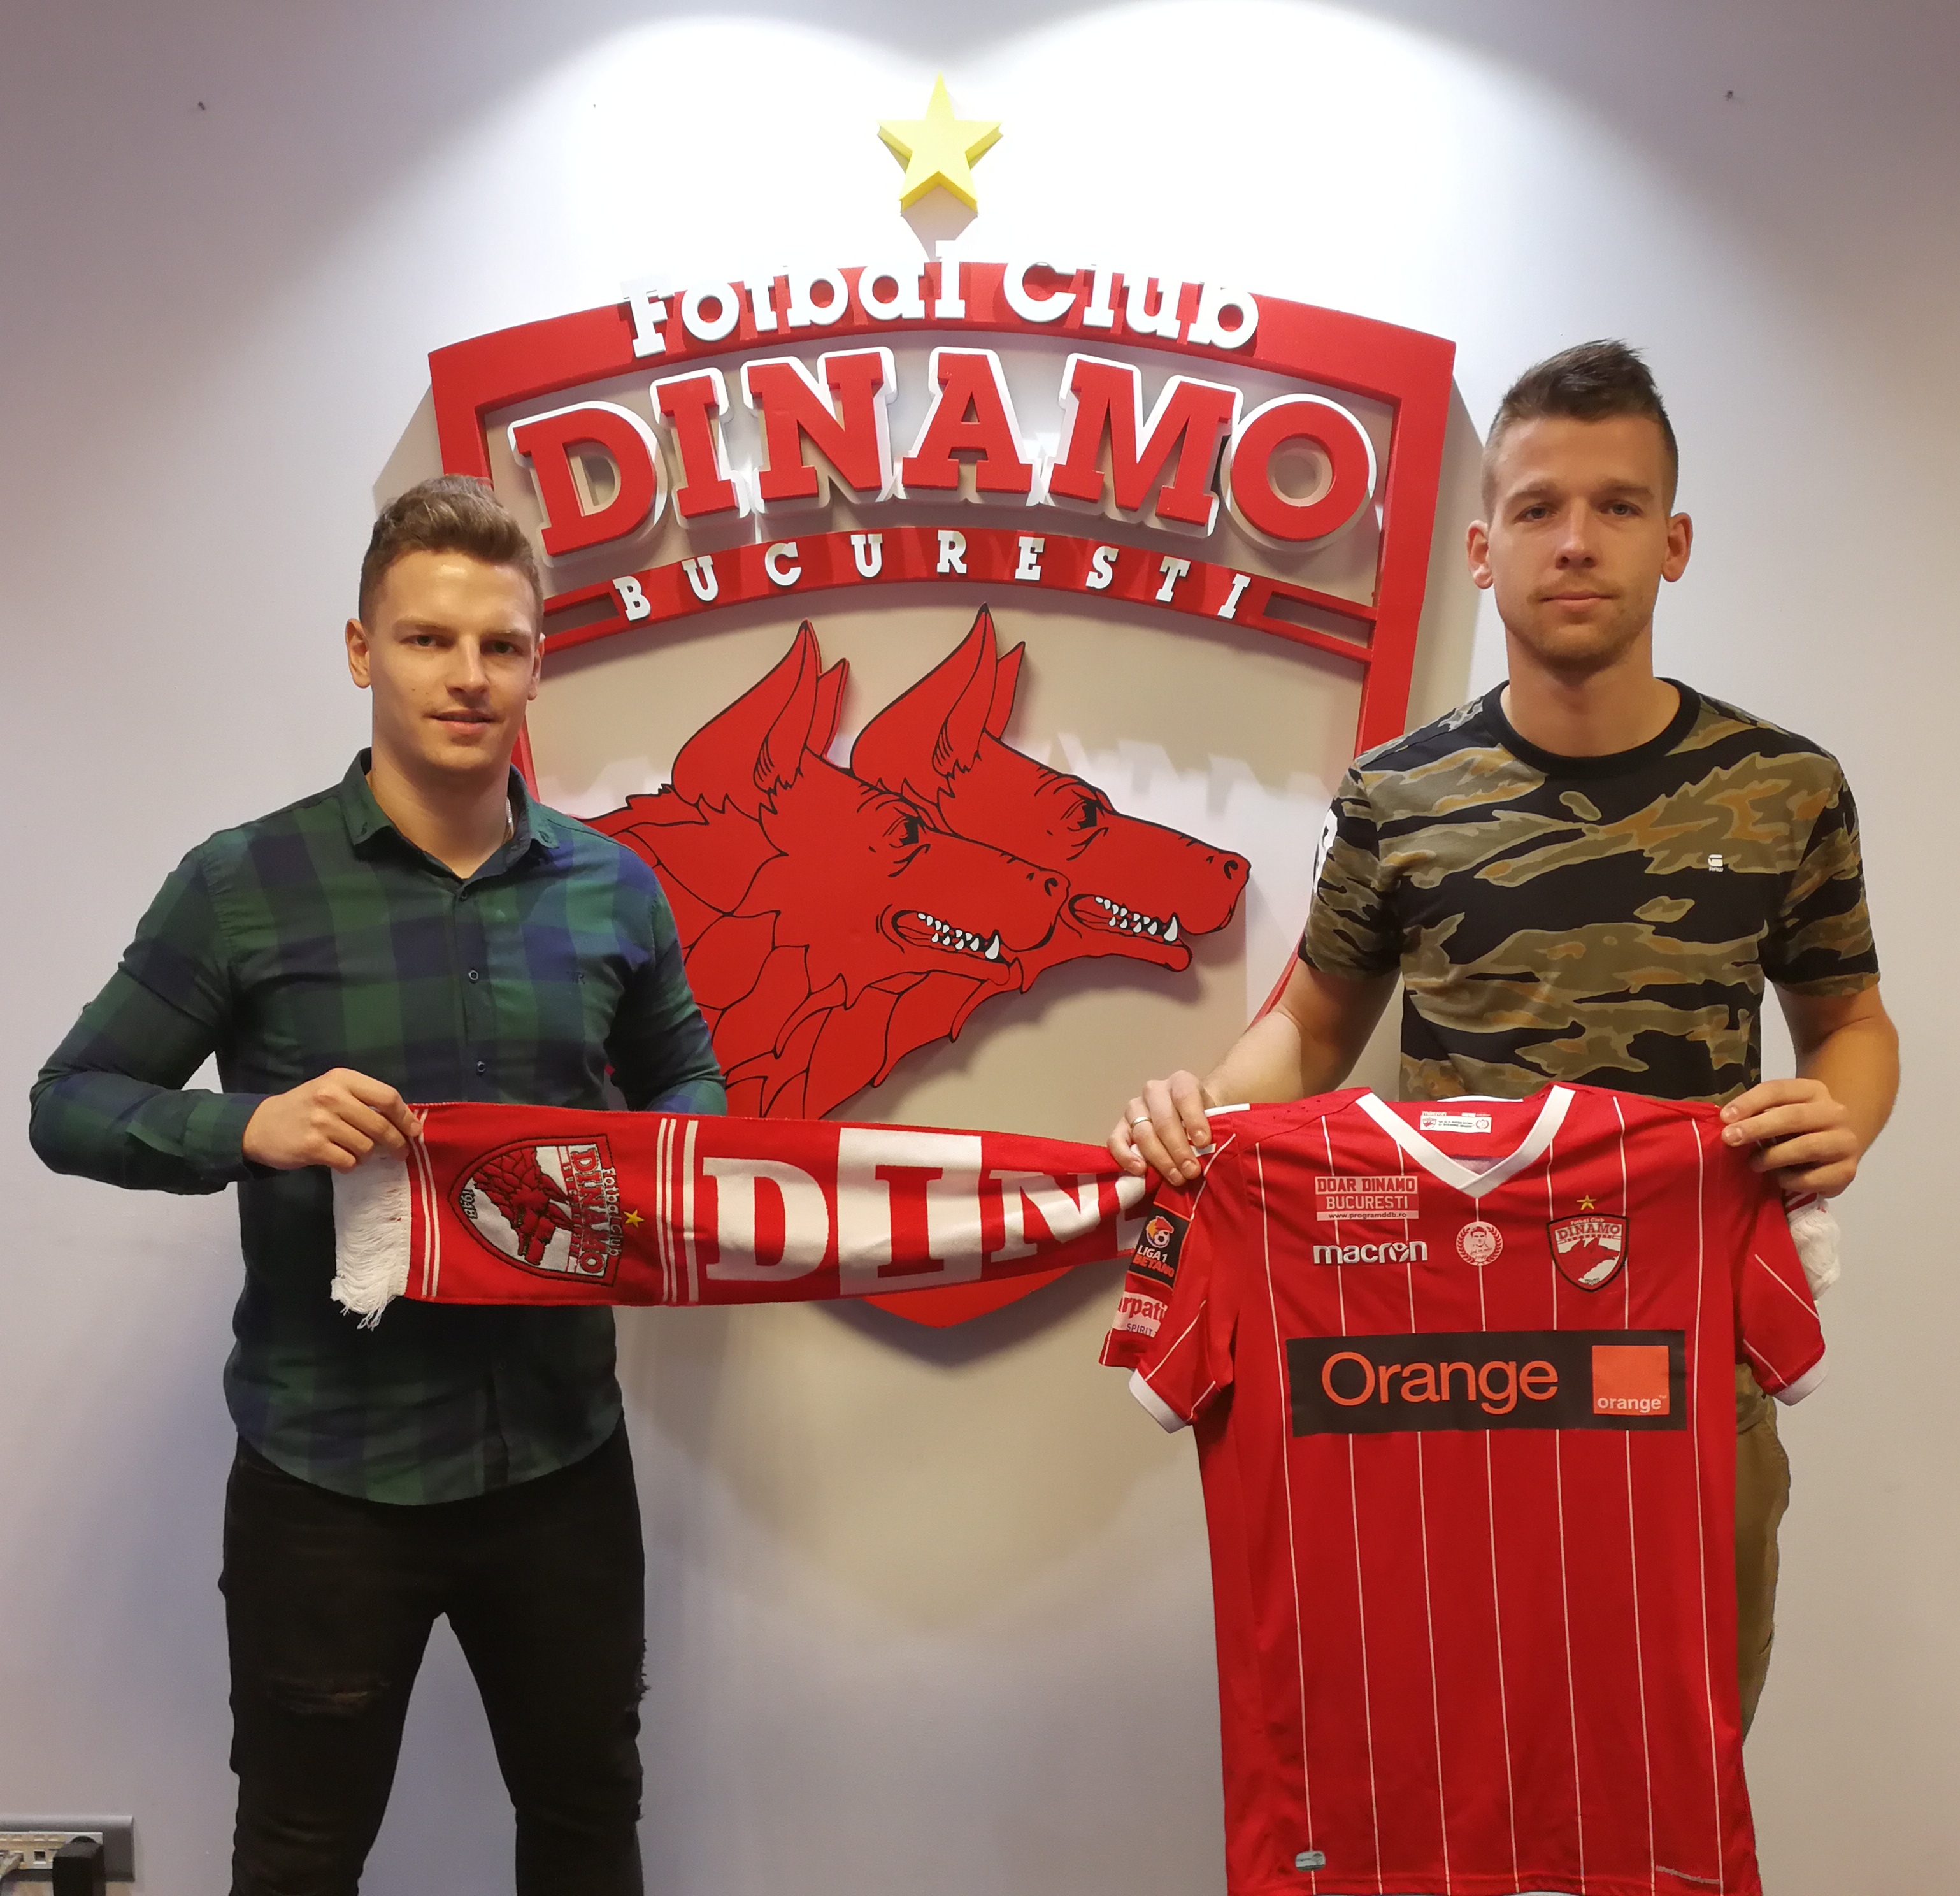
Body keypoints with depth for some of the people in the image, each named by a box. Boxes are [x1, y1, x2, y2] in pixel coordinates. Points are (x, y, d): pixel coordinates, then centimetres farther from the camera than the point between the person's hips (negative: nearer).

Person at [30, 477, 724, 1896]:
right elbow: (72, 1102, -3)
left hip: (562, 1456, 3)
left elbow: (687, 1085, 16)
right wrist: (250, 1125, -22)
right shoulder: (245, 886, -8)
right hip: (329, 1470, -3)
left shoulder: (612, 889, 2)